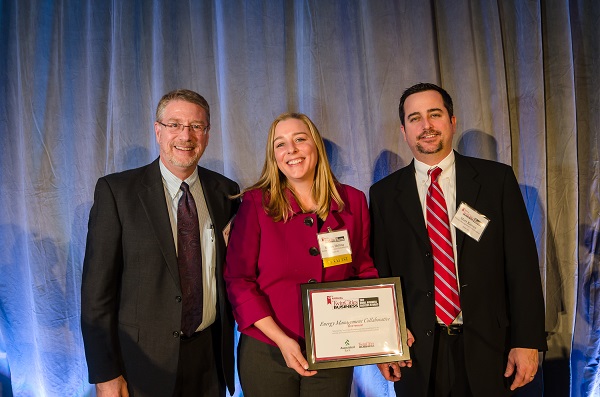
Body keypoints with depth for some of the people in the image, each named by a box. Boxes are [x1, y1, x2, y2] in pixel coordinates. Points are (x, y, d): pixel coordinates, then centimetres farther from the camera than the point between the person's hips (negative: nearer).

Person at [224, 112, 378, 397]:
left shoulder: (353, 202, 0)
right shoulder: (256, 203, -6)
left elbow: (365, 273, 5)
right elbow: (238, 279, -7)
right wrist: (281, 339, -16)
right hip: (266, 352, -1)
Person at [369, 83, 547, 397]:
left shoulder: (497, 179, -1)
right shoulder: (384, 194, 0)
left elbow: (522, 264, -3)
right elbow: (379, 273, 2)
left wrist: (528, 342, -6)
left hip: (487, 350, 0)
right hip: (417, 352, 0)